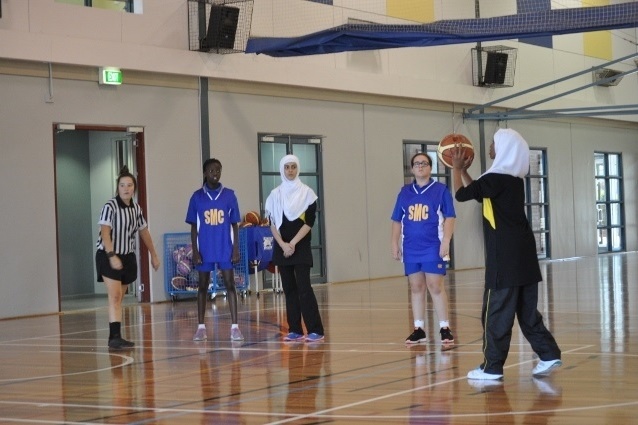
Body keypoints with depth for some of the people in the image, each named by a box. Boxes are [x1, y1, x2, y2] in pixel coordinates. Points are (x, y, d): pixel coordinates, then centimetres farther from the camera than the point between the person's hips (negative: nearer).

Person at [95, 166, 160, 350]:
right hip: (109, 256, -6)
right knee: (114, 296, -15)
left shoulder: (136, 208, 7)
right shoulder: (110, 207, -13)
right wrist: (112, 256, -32)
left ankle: (114, 337, 15)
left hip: (128, 257, 6)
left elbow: (144, 232, 19)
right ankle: (115, 337, -19)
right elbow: (105, 233, -21)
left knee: (119, 299, 10)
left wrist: (153, 255, 22)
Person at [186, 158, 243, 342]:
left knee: (230, 284, -2)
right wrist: (195, 251, -3)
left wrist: (236, 248, -3)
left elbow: (234, 224, 4)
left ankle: (234, 326, -1)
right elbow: (194, 226, 4)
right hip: (205, 249, 0)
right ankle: (201, 327, 13)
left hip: (226, 249, 0)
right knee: (202, 286, 7)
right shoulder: (197, 196, 2)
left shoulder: (229, 195, 2)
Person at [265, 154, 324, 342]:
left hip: (301, 247, -4)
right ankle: (295, 330, 8)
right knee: (289, 289, 5)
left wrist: (293, 243, -14)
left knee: (304, 288, -11)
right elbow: (272, 223, 4)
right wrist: (283, 244, -10)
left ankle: (315, 330, -10)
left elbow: (309, 222, -7)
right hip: (282, 248, 4)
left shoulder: (307, 192, -1)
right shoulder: (275, 194, 7)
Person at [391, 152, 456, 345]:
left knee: (435, 286, -5)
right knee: (416, 288, 7)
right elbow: (397, 221, 14)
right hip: (411, 249, 4)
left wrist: (446, 241, -12)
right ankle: (419, 329, 13)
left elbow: (449, 218, -3)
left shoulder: (440, 190, 0)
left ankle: (445, 328, 1)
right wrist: (395, 244, 9)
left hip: (433, 248, -4)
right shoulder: (404, 192, 10)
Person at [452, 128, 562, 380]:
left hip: (505, 257, -9)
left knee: (496, 312, -2)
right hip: (523, 254, 9)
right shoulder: (515, 179, 15)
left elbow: (462, 194, -7)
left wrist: (457, 169, 8)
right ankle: (548, 355, 10)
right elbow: (479, 193, 27)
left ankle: (492, 367, 3)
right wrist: (463, 170, 28)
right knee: (527, 310, 13)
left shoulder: (495, 178, -13)